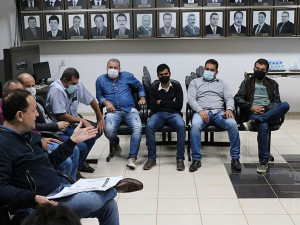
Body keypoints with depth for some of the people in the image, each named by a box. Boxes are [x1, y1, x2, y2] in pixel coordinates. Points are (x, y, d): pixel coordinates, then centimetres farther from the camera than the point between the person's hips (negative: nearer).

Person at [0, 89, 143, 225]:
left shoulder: (29, 135, 14)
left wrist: (73, 140, 22)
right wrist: (34, 198, -32)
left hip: (59, 189, 9)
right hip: (40, 202, -9)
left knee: (108, 204, 2)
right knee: (90, 201, -27)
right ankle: (114, 186, 3)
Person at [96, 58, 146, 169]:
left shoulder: (127, 76, 15)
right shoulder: (101, 80, 15)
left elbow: (140, 87, 24)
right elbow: (99, 96, 18)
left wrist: (142, 98, 8)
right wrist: (106, 102, -2)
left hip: (130, 109, 0)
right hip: (113, 111, 0)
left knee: (137, 128, -30)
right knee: (109, 131, -30)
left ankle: (132, 158, -31)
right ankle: (115, 143, 9)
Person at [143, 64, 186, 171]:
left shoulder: (176, 85, 7)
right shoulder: (154, 87, 9)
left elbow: (179, 105, -3)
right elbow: (152, 107, 1)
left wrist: (162, 102, -3)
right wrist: (170, 103, 0)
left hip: (173, 113, -1)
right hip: (158, 114, 1)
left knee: (181, 126, -35)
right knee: (149, 126, -32)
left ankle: (180, 158, -25)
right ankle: (152, 159, -22)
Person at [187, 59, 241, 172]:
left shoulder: (222, 83, 26)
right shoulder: (195, 82, 21)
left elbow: (229, 98, 14)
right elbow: (191, 98, 6)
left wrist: (229, 109, -10)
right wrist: (201, 111, -13)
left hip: (219, 112, 2)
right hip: (201, 112, -1)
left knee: (232, 124, -30)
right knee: (195, 125, -36)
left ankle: (235, 158, -21)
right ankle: (196, 159, -27)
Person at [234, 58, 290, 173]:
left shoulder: (273, 84, 24)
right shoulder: (246, 82, 20)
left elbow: (276, 102, 12)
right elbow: (238, 98, 8)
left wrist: (266, 108, -9)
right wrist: (251, 107, -8)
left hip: (271, 114, 2)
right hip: (253, 113, -2)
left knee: (285, 105, -31)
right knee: (263, 127, -39)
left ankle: (255, 121, -39)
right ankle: (263, 161, -34)